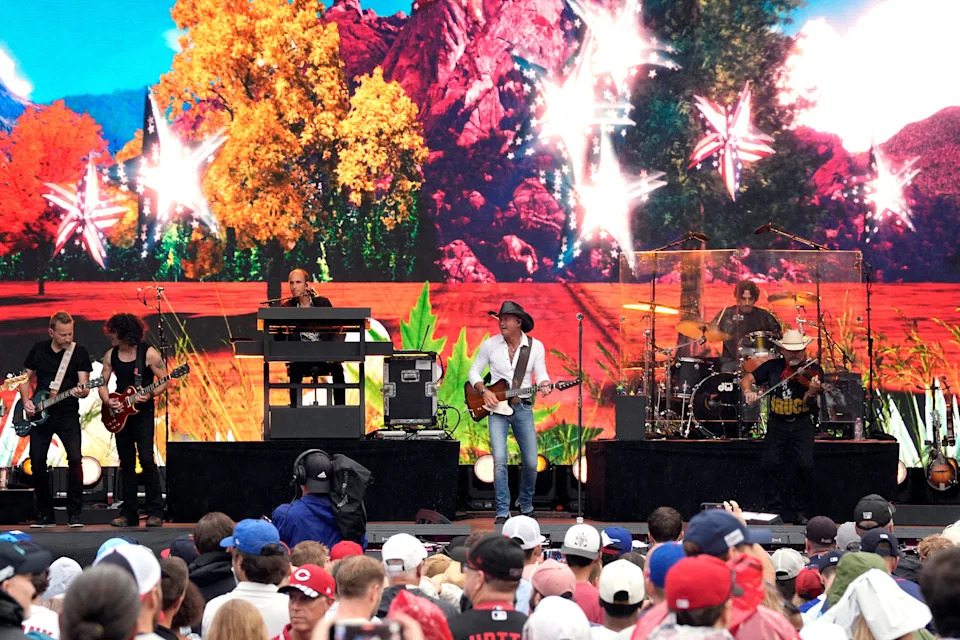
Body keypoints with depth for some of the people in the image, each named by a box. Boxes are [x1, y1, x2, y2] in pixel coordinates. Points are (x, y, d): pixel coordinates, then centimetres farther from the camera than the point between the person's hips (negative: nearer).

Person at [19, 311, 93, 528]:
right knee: (37, 461, -2)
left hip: (68, 414, -2)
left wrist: (81, 391, -30)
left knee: (75, 459, -17)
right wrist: (26, 400, -2)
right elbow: (26, 378, 15)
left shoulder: (79, 352, -2)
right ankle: (45, 514, 11)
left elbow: (85, 386, -6)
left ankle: (74, 513, -7)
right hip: (40, 414, 3)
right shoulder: (39, 349, 5)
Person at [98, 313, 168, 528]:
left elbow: (165, 381, -6)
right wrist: (107, 400, -9)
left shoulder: (148, 353, -8)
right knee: (126, 463, 7)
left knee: (146, 459, -13)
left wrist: (150, 394, -21)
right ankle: (129, 514, 11)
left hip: (142, 412, -5)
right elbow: (102, 383, 10)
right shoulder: (111, 355, 7)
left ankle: (155, 512, -9)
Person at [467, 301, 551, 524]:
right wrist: (484, 391, -10)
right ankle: (502, 512, -9)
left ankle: (526, 507, 26)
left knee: (531, 463, 2)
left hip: (523, 407, 1)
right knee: (499, 460, -15)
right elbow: (474, 371, 6)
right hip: (496, 407, -1)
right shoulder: (490, 344, 0)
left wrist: (544, 385, -23)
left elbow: (541, 374, 0)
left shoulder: (535, 346, 2)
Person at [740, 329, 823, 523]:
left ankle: (800, 512, -3)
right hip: (777, 423, 2)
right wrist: (748, 391, -16)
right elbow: (746, 379, 6)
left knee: (804, 464, -19)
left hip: (803, 422, -2)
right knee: (771, 463, -15)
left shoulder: (813, 371, -3)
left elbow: (807, 404, -12)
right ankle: (774, 510, 1)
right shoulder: (773, 367, 5)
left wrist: (811, 392, -34)